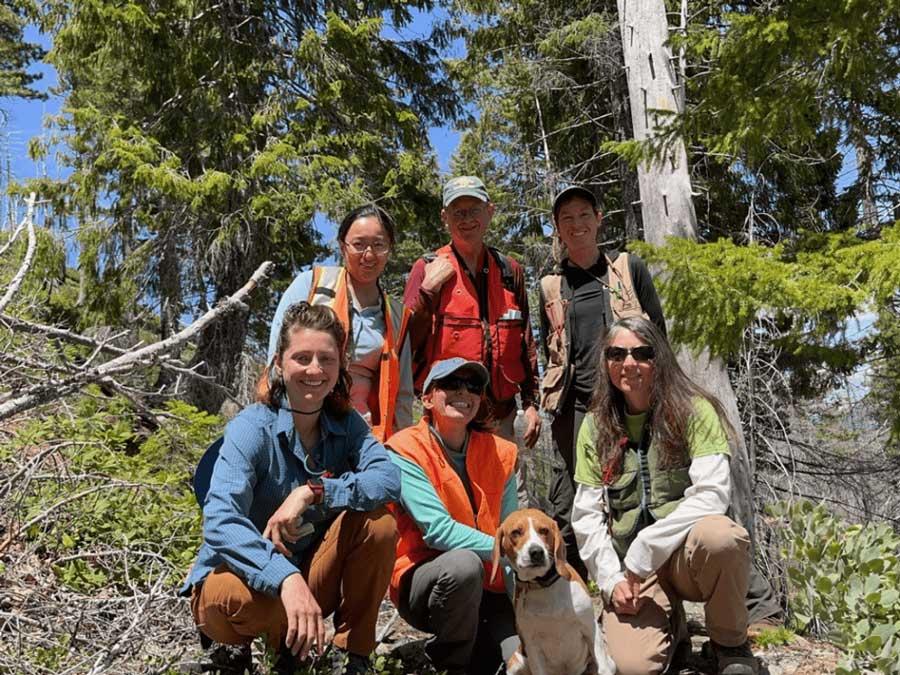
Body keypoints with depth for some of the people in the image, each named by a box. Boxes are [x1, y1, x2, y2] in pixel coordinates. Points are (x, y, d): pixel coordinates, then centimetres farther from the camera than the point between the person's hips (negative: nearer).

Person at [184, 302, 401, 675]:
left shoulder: (346, 423, -5)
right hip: (237, 574, -3)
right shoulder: (251, 428, -19)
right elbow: (220, 523, -33)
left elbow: (388, 479, -22)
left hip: (308, 574, 4)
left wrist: (313, 492, -35)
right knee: (254, 596, -38)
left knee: (377, 521, -21)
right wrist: (285, 578, -48)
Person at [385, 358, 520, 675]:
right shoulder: (405, 450, -13)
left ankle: (479, 636, 14)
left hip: (488, 585, 3)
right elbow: (438, 530, -23)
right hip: (423, 583, -3)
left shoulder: (499, 452, 1)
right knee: (464, 564, -35)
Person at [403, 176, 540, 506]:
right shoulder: (428, 268, 0)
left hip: (501, 415, 3)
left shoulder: (509, 270, 10)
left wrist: (531, 402, 12)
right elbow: (406, 342, -7)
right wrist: (429, 290, -16)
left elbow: (525, 343, 15)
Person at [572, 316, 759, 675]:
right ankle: (669, 622, 15)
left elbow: (711, 494, -17)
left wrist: (644, 550, -20)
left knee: (718, 536, -36)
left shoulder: (693, 410, -6)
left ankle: (730, 643, -5)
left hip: (688, 554, -2)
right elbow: (586, 515, 4)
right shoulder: (595, 425, 5)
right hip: (631, 569, 2)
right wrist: (611, 579, -7)